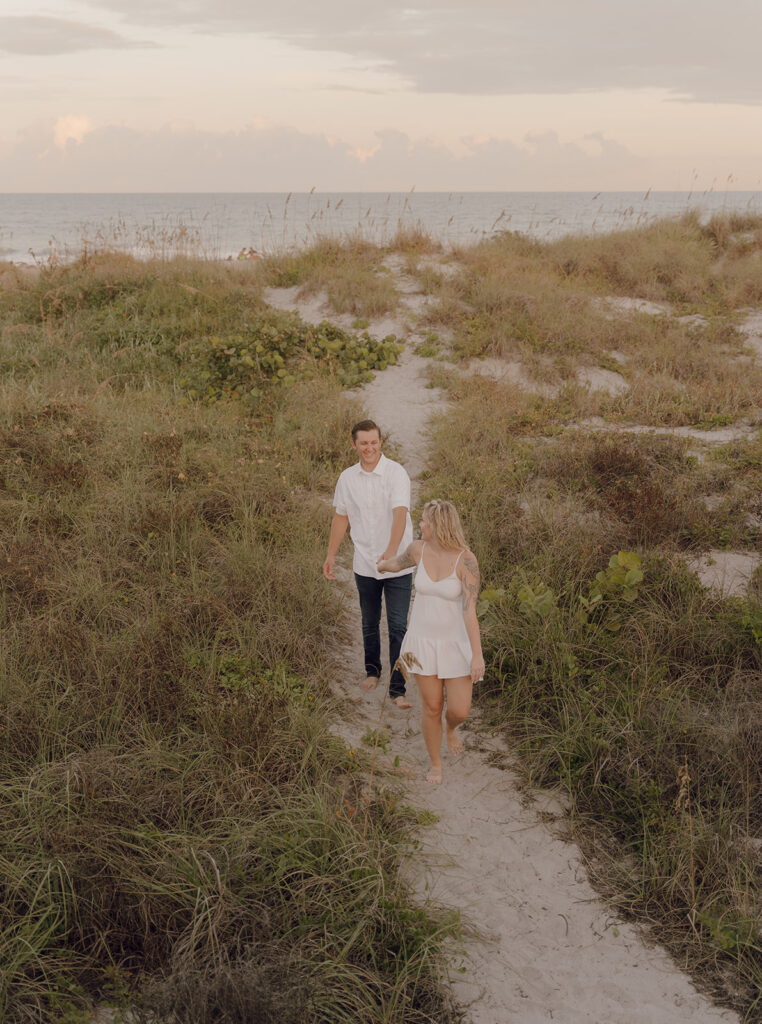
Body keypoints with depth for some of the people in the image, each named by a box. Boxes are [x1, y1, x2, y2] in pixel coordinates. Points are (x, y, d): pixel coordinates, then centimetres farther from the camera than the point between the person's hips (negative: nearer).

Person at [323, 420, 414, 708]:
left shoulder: (396, 473, -12)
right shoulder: (347, 478, 2)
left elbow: (400, 513, -25)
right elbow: (341, 517, 14)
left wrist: (392, 550, -39)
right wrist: (331, 555, 14)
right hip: (364, 564, 4)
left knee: (398, 627, -5)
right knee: (369, 624, 17)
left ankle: (397, 689, 1)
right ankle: (372, 670, 40)